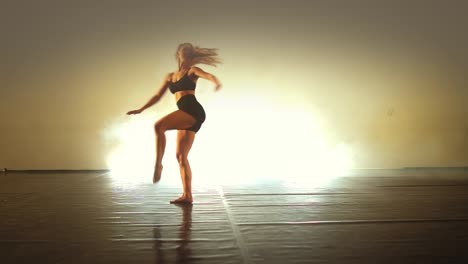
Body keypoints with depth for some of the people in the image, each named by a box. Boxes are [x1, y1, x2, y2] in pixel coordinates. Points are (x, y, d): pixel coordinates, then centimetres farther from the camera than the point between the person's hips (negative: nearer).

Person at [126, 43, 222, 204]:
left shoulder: (192, 71, 9)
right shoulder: (170, 76, 26)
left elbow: (207, 74, -12)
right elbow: (157, 96, 29)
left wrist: (216, 81, -35)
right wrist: (140, 109, 25)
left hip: (193, 111, -7)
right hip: (187, 117, 7)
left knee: (159, 126, -25)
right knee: (181, 156, 1)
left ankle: (158, 164, -18)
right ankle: (187, 195, 2)